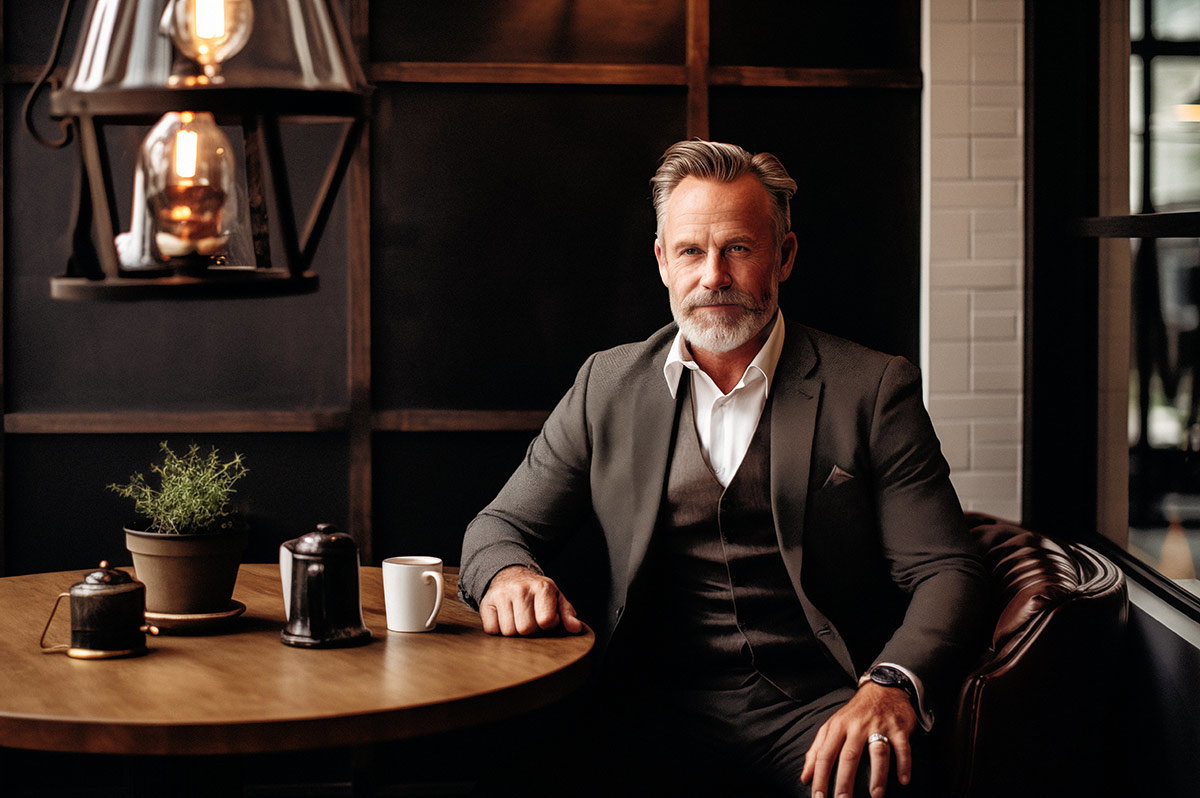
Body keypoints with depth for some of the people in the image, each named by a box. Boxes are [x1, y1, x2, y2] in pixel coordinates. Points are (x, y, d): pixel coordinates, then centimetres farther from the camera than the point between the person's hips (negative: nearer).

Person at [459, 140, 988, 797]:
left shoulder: (874, 390, 5)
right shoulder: (606, 386, 13)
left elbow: (945, 572, -2)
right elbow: (500, 526, 17)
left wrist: (892, 686, -23)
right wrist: (508, 574, -10)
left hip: (814, 705, -2)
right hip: (657, 707, 2)